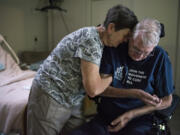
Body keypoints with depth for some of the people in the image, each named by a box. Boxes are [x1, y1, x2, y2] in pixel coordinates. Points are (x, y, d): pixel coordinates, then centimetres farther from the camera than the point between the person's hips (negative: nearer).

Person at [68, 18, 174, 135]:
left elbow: (166, 100, 0)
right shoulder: (112, 48, -3)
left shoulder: (160, 57, -6)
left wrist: (130, 115, -8)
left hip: (138, 121, -1)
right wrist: (135, 94, -19)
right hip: (105, 117, 1)